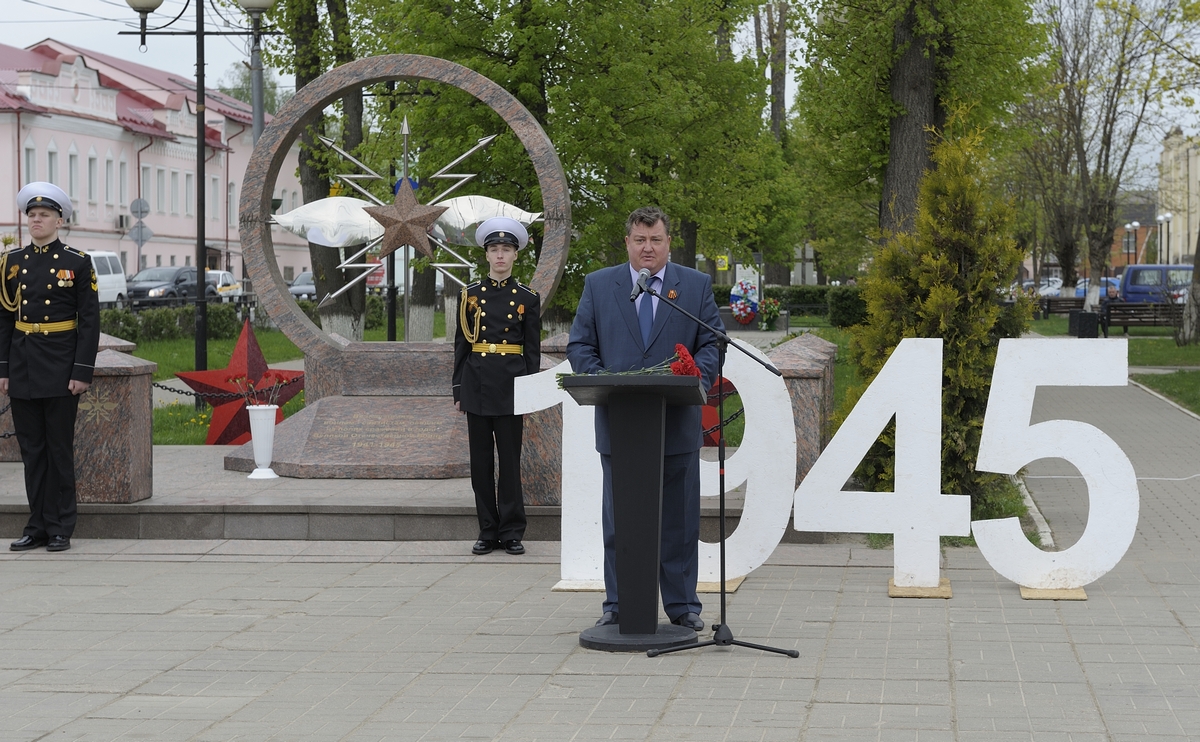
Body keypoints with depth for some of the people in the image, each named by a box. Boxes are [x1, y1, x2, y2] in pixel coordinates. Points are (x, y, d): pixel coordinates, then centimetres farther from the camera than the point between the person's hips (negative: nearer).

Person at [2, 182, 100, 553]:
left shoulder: (77, 262, -2)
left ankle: (60, 529, 6)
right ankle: (37, 526, 13)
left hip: (60, 368, -4)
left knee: (59, 448, 0)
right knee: (32, 449, 7)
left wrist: (82, 371, -11)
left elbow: (90, 321, -4)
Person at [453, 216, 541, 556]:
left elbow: (533, 350, 4)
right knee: (481, 461, 4)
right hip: (477, 383, 2)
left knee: (510, 460, -1)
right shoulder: (470, 295, 7)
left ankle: (512, 532, 6)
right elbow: (461, 345, 8)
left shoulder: (527, 298, 4)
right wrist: (458, 391, 3)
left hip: (511, 384, -2)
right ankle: (488, 532, 11)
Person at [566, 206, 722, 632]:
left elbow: (714, 342, 4)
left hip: (677, 423, 0)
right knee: (618, 521, 5)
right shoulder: (598, 285, 7)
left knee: (680, 520, 5)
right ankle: (618, 605, 13)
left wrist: (695, 379, -15)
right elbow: (579, 346, 6)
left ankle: (682, 605, 14)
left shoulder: (697, 286, 7)